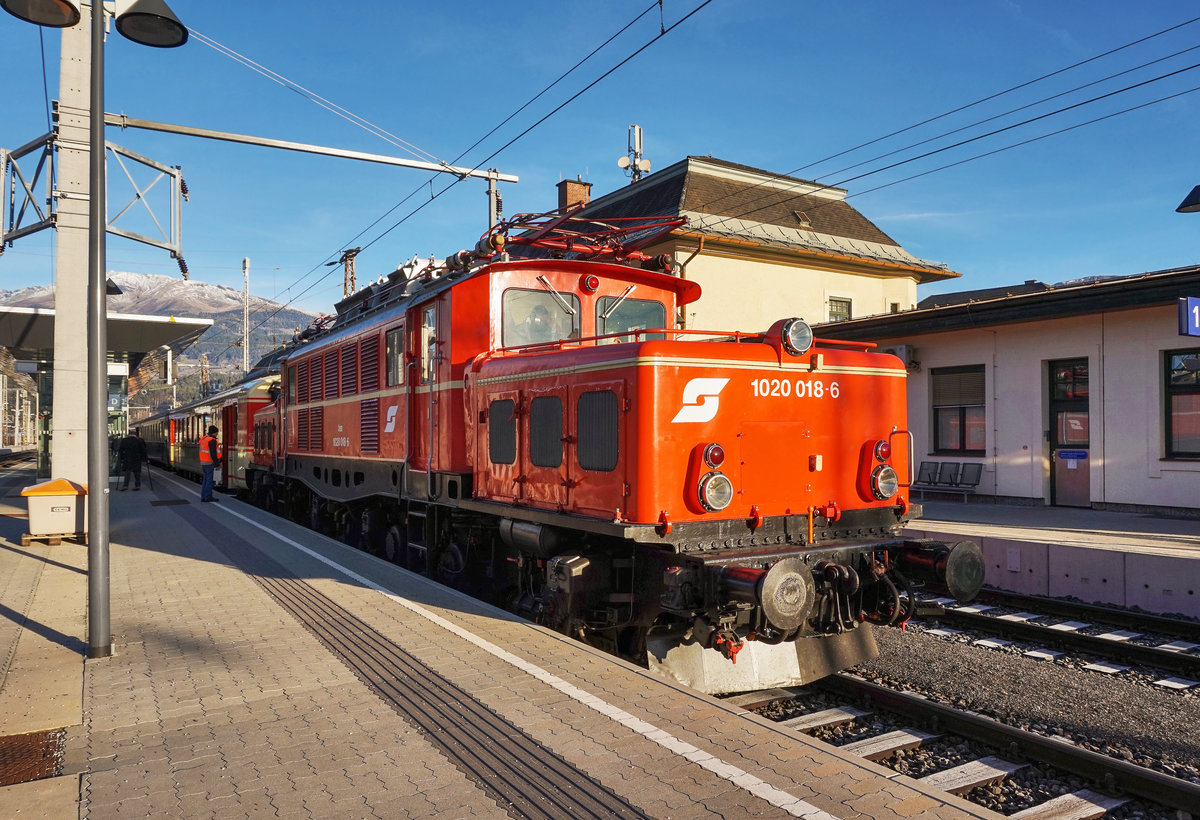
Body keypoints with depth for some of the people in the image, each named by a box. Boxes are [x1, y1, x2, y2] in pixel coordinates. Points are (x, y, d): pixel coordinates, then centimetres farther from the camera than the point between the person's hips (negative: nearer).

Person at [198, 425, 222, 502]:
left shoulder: (204, 439, 14)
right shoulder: (212, 440, -16)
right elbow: (213, 453, -19)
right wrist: (216, 463, -14)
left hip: (203, 462, 9)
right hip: (209, 463, -9)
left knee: (205, 480, 13)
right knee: (209, 480, -3)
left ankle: (203, 497, 16)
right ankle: (208, 497, -1)